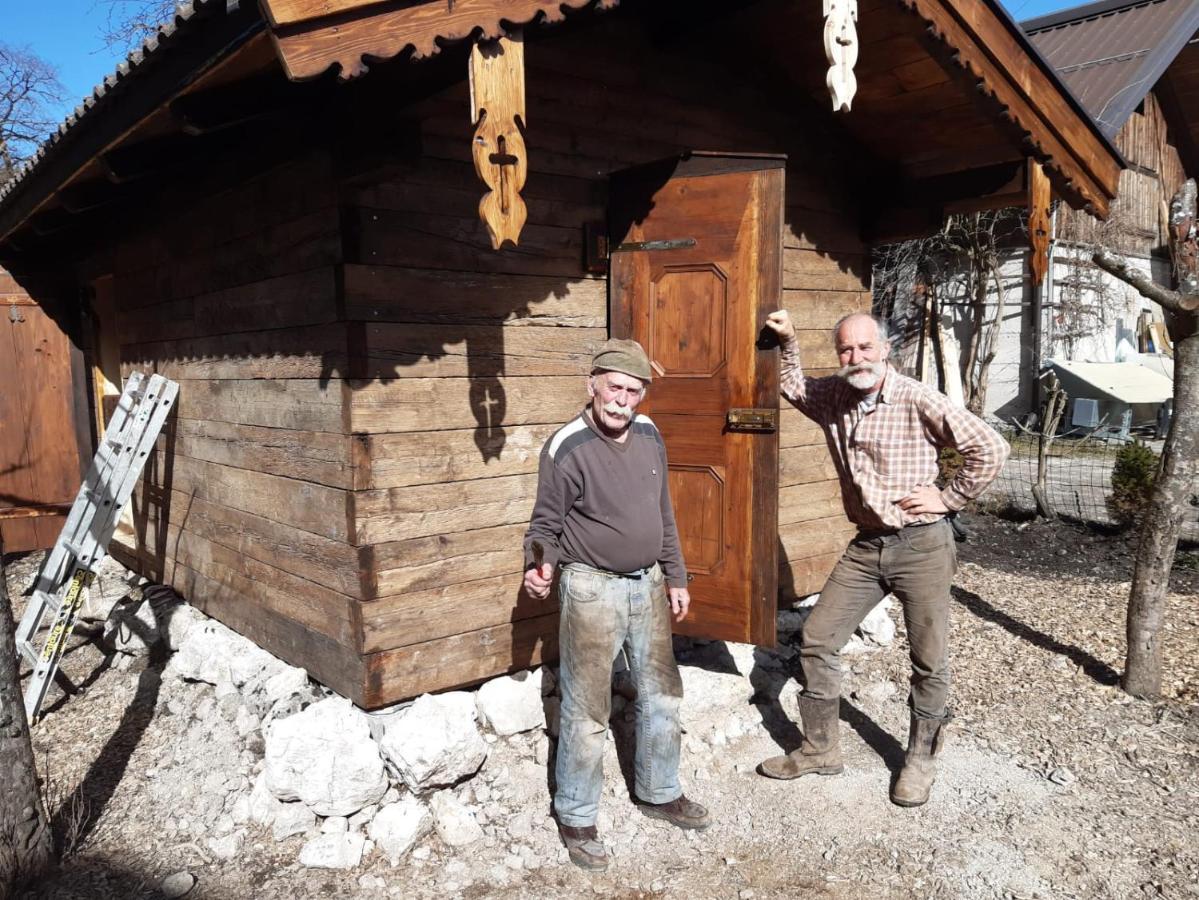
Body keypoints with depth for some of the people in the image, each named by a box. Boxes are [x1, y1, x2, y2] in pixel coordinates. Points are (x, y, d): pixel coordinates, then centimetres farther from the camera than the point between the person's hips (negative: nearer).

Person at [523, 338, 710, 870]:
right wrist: (539, 566, -30)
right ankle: (575, 817, 23)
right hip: (592, 588, -6)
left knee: (661, 695, 17)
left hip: (648, 584, 6)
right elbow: (546, 524, -10)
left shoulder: (648, 435, 2)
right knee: (587, 712, 3)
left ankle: (658, 792, 38)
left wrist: (675, 577, 14)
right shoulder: (567, 448, -17)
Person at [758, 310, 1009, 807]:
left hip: (921, 546, -5)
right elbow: (793, 386, 25)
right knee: (816, 639, 5)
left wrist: (948, 497, -9)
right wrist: (787, 340, 12)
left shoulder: (919, 401, -14)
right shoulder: (832, 396, 4)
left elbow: (991, 448, -12)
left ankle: (920, 761, 28)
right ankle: (820, 750, 21)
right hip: (866, 545, 5)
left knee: (929, 662, 7)